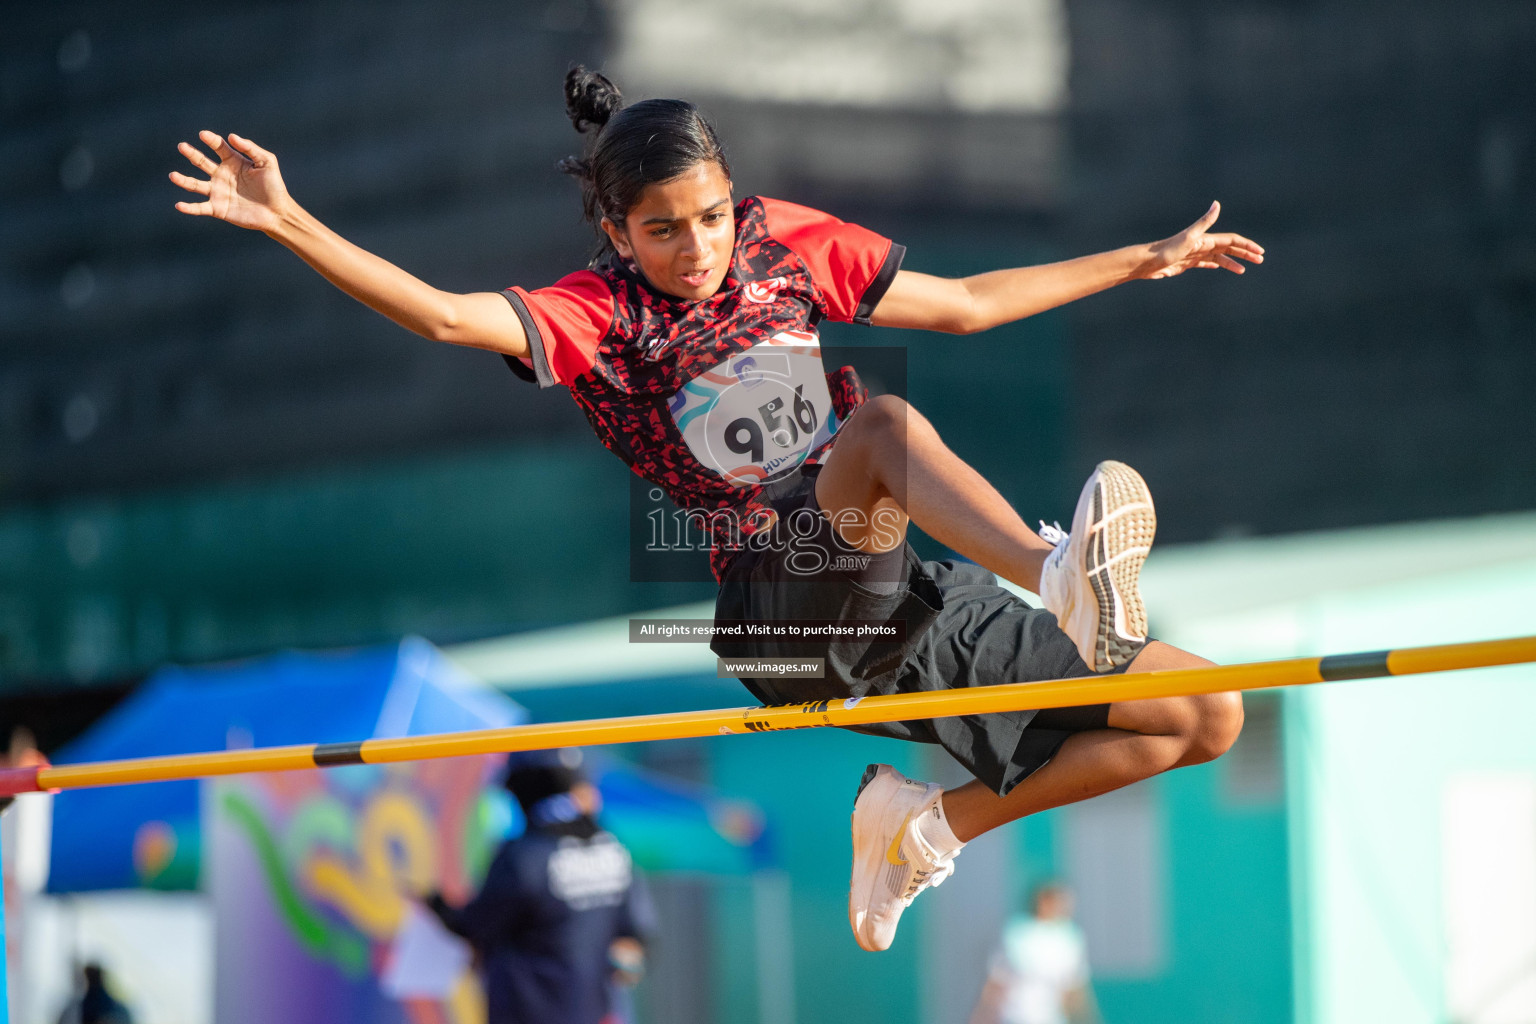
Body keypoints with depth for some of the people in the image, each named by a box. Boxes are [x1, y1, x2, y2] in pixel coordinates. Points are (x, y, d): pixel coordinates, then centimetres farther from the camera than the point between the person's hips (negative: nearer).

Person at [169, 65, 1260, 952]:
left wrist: (1147, 260, 25)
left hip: (910, 596, 6)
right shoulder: (599, 315, -1)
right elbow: (446, 315, -17)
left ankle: (925, 826, 9)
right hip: (778, 611, -6)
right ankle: (1065, 578, -59)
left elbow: (967, 304, 22)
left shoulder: (787, 243, 12)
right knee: (881, 421, -35)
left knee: (1208, 718, 1)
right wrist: (288, 222, -29)